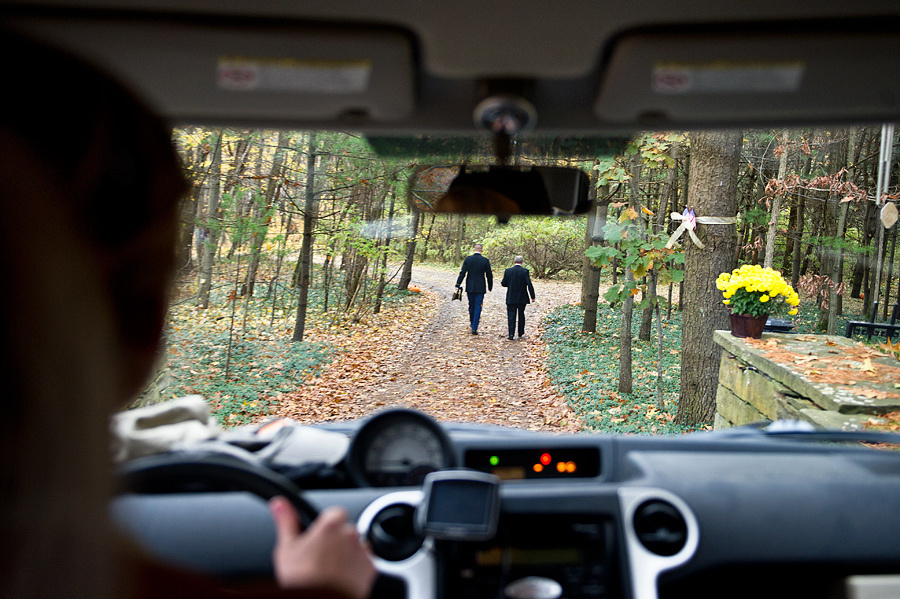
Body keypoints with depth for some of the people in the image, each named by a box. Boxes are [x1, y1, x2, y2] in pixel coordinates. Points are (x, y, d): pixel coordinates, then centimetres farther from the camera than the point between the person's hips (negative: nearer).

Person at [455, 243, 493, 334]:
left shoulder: (467, 259, -3)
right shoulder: (485, 261, -5)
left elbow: (462, 273, -6)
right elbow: (489, 275, -1)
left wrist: (457, 285, -4)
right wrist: (490, 287, 12)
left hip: (470, 287, 2)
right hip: (480, 288, -2)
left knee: (471, 305, 18)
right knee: (478, 307, 0)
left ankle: (472, 323, 37)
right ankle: (474, 328, -5)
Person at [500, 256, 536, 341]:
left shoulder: (508, 271, -4)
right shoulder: (525, 271, -9)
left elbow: (504, 284, -1)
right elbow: (529, 284, -12)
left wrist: (502, 282, 23)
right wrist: (532, 296, -7)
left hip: (511, 298, 0)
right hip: (522, 298, 0)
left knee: (511, 316, 1)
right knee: (521, 315, 15)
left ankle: (511, 335, -8)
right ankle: (521, 333, 23)